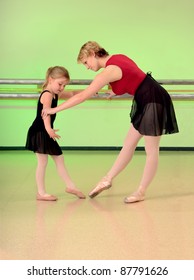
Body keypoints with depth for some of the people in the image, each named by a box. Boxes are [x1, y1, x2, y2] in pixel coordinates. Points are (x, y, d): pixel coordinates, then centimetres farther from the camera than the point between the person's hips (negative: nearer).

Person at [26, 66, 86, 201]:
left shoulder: (56, 94, 12)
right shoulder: (47, 95, -19)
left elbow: (72, 94, 26)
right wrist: (48, 129, -52)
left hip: (46, 134, 10)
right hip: (39, 132, -10)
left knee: (59, 159, 15)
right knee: (42, 162, -6)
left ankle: (70, 186, 24)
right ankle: (41, 193, 1)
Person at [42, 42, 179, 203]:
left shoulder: (109, 70, -20)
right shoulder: (118, 58, 5)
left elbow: (82, 96, -20)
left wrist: (54, 110, -13)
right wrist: (117, 92, 28)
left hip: (153, 102, -10)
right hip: (145, 101, 10)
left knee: (151, 151, 3)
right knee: (128, 145, 14)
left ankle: (141, 192, 12)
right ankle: (107, 180, 21)